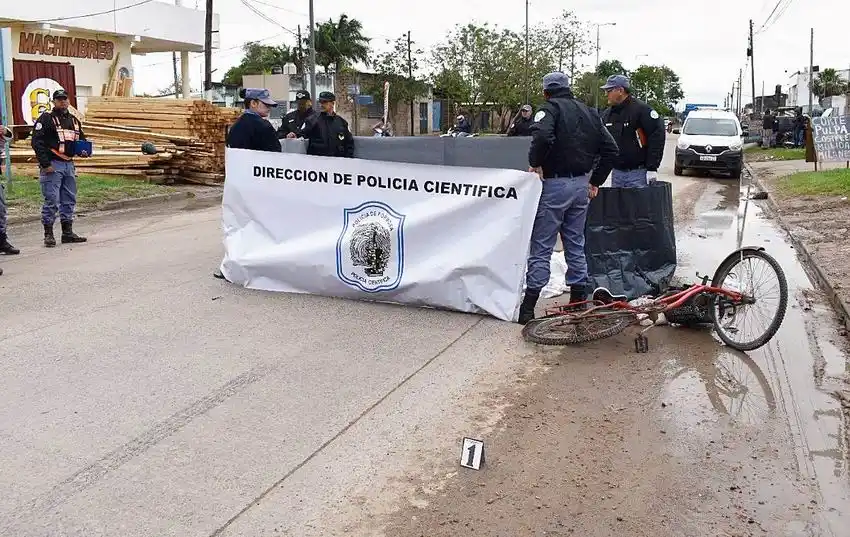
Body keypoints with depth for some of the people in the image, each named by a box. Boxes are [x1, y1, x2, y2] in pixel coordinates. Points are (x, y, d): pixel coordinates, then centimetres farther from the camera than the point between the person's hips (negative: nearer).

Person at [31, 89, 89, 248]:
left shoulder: (74, 120, 16)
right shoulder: (46, 119, -4)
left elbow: (81, 140, 26)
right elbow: (37, 142, -10)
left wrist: (83, 151, 3)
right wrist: (46, 164, -17)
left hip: (69, 165, 7)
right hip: (52, 166, -7)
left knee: (69, 200, 10)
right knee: (52, 200, -7)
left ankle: (67, 232, 19)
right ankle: (48, 234, 0)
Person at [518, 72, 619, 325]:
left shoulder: (549, 108, -6)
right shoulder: (589, 112, 14)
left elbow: (542, 135, -29)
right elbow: (610, 149, 11)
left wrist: (535, 163, -14)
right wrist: (595, 181, 14)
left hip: (555, 183, -6)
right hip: (582, 185, 6)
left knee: (541, 246, -2)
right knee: (576, 243, 15)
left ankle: (528, 306, 0)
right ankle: (579, 300, 19)